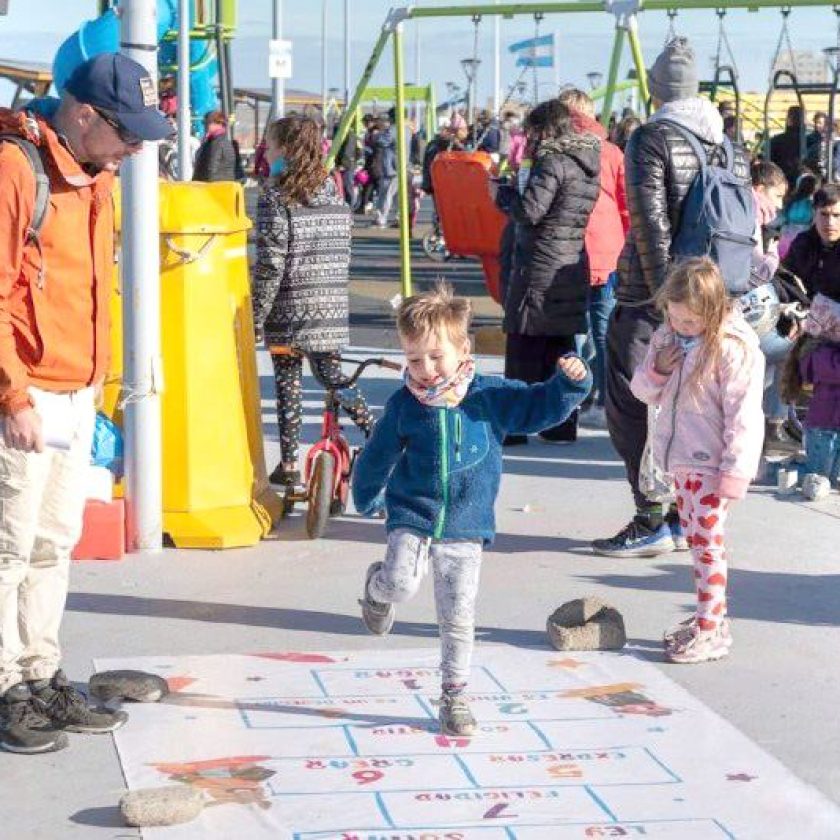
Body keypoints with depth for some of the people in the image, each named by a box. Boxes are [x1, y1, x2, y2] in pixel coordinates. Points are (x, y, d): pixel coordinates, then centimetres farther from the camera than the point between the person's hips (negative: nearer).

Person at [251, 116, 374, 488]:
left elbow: (269, 265, -13)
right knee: (332, 375, 16)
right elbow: (342, 257, 12)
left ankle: (289, 464, 5)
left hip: (289, 313, -5)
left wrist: (255, 317, -8)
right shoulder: (335, 197, 8)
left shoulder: (275, 198, -10)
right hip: (332, 310, 5)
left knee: (288, 384, 3)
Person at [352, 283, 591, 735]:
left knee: (458, 619, 4)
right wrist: (367, 499, 21)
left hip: (465, 528, 1)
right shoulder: (404, 405, -4)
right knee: (402, 582, -25)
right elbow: (377, 456, 10)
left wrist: (570, 382, -15)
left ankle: (454, 696, 19)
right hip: (411, 517, -1)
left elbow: (540, 406, 2)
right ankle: (377, 586, 12)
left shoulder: (490, 396, -3)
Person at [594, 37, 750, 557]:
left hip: (647, 299, -7)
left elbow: (650, 220, -16)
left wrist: (664, 292, -16)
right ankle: (685, 517, 18)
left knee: (632, 409, 0)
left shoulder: (652, 138, -9)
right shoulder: (732, 147, 9)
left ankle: (652, 523, -1)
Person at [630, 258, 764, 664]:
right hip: (680, 458, 8)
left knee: (708, 541, -7)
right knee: (695, 539, 15)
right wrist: (657, 369, -8)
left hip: (712, 463, -8)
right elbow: (644, 392, 14)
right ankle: (709, 615, 25)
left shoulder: (734, 347, -18)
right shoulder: (668, 337, 5)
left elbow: (743, 415, -18)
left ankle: (712, 629, -2)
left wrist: (734, 472, -19)